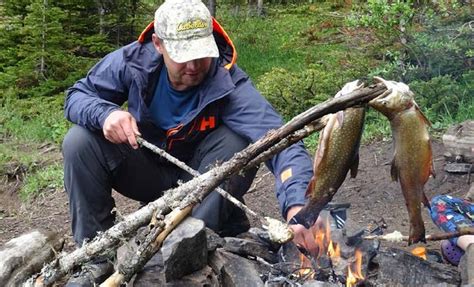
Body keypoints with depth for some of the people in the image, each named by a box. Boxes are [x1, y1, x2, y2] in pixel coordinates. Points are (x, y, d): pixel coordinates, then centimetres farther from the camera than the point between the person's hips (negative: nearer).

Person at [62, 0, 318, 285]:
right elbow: (77, 96, -8)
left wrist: (297, 205, -59)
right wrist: (105, 113, -33)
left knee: (240, 141, -31)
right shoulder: (134, 61, -18)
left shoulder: (229, 84, -27)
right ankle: (98, 256, -10)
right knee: (80, 141, -20)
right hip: (148, 173, 2)